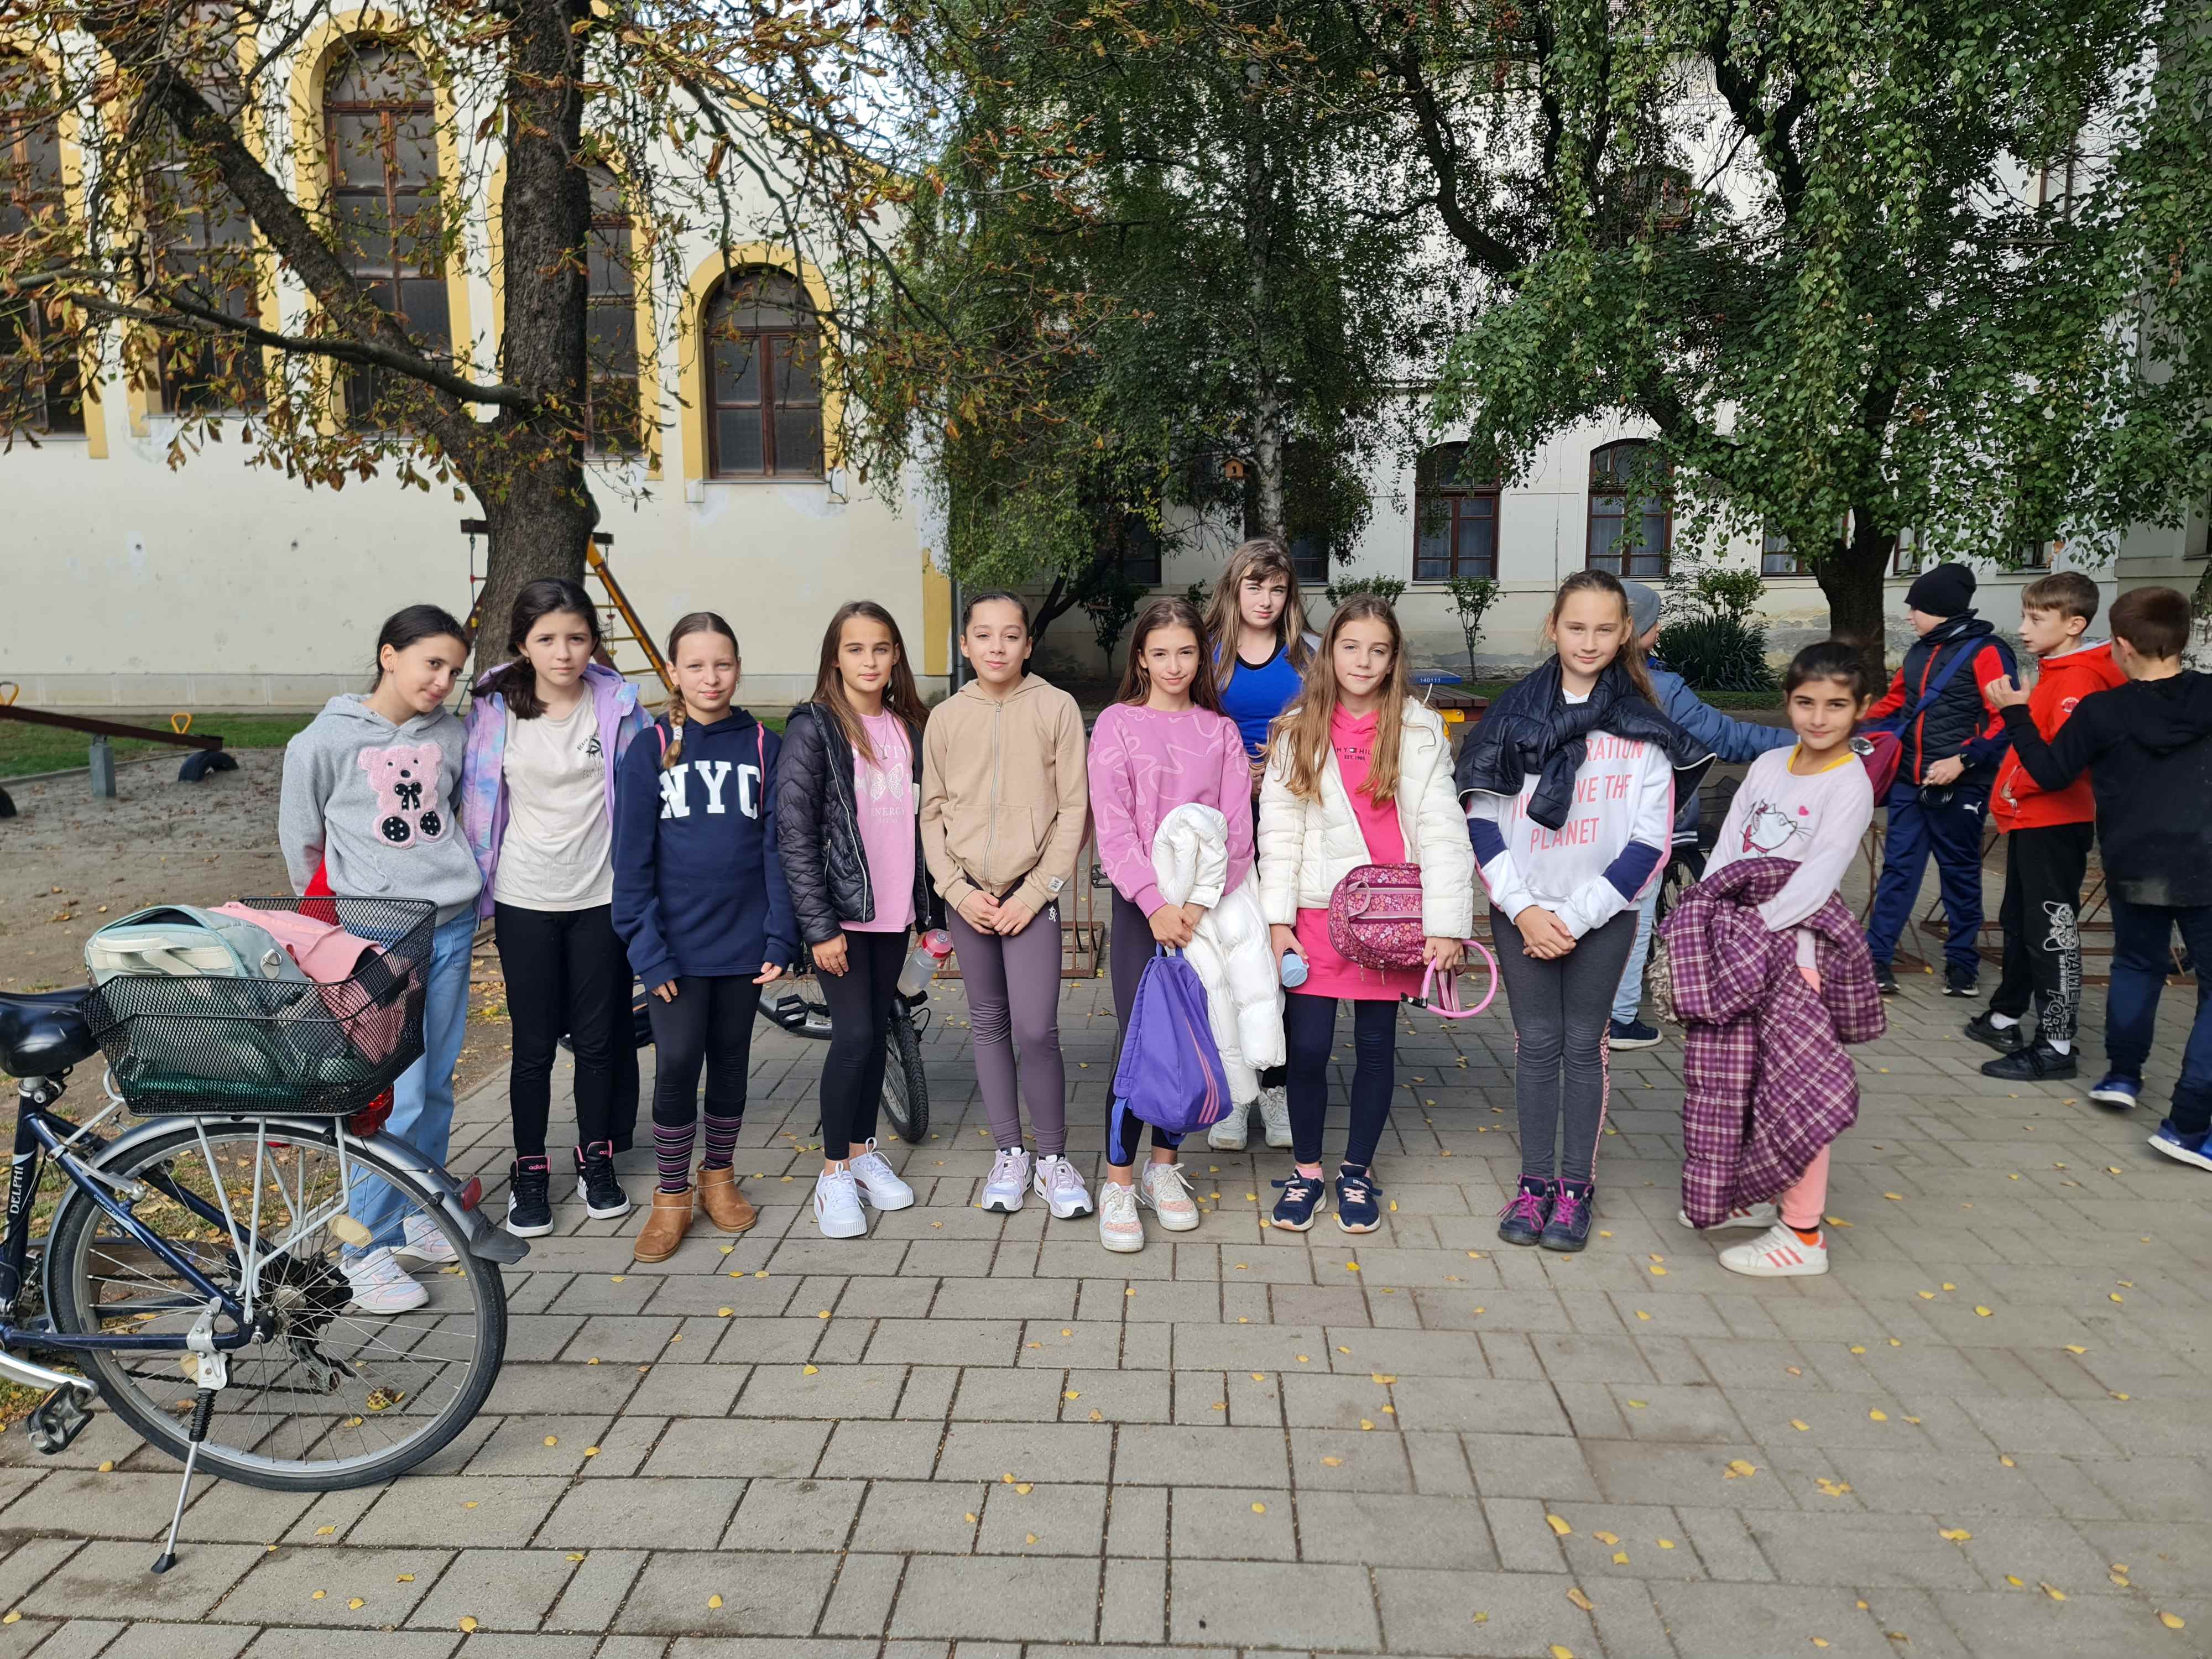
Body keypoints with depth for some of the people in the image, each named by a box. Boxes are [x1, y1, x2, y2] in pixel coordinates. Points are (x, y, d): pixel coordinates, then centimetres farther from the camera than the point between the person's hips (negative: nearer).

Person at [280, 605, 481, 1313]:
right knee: (397, 1095, -8)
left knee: (437, 1086, 11)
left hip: (451, 926, 5)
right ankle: (367, 1247, 7)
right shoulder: (325, 741, -8)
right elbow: (300, 838, 4)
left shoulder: (451, 735, 4)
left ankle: (416, 1216, 28)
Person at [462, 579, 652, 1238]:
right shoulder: (494, 708, -4)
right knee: (534, 1045, 6)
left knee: (598, 1039, 10)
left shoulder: (618, 703, -5)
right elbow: (478, 801, 4)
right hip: (525, 899, 0)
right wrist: (476, 885, 5)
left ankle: (596, 1161, 28)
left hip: (599, 897, 0)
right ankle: (530, 1172, 23)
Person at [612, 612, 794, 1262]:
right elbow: (633, 860, -4)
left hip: (743, 940, 2)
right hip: (678, 942, -1)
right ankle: (671, 1196, 14)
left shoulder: (762, 747, 2)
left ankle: (719, 1177, 31)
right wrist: (649, 951, -10)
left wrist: (780, 938, -5)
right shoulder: (649, 751, -2)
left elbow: (776, 847, 1)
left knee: (731, 1061, 12)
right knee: (676, 1064, -4)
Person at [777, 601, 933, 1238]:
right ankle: (834, 1174, 8)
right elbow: (795, 831, -11)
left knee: (878, 1030, 12)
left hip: (894, 909, 5)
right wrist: (820, 925, -16)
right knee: (854, 1035, -8)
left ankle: (864, 1151, 28)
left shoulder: (910, 727, 10)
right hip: (840, 910, -5)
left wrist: (928, 907, 11)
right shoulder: (812, 728, -7)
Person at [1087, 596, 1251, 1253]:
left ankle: (1165, 1168, 23)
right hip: (1142, 904, -3)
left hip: (1206, 907, 3)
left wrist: (1202, 901, -13)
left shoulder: (1220, 730, 8)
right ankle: (1118, 1184, 5)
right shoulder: (1117, 724, 1)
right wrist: (1155, 903, -16)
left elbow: (1236, 828, 1)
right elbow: (1113, 827, -7)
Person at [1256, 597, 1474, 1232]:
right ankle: (1307, 1173, 20)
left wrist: (1446, 924, -10)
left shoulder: (1420, 731, 1)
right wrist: (1277, 919, -5)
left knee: (1376, 1043, 9)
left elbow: (1441, 829, -4)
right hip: (1317, 911, 1)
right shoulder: (1297, 730, 4)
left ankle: (1358, 1169, 27)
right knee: (1306, 1045, 0)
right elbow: (1278, 830, 2)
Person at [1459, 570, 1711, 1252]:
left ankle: (1577, 1184, 19)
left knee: (1584, 1044, 7)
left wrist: (1576, 917, -10)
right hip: (1522, 912, 1)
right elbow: (1481, 821, -1)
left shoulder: (1643, 727, -2)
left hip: (1603, 915, -1)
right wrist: (1523, 909, -9)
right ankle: (1535, 1180, 19)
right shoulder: (1515, 714, 0)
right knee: (1537, 1043, 7)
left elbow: (1649, 844, -5)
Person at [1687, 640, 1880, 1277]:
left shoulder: (1850, 785, -9)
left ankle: (1803, 1233, 7)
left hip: (1795, 947, -7)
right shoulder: (1768, 766, 9)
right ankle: (1753, 1195, 34)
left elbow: (1818, 876, -19)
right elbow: (1727, 848, 7)